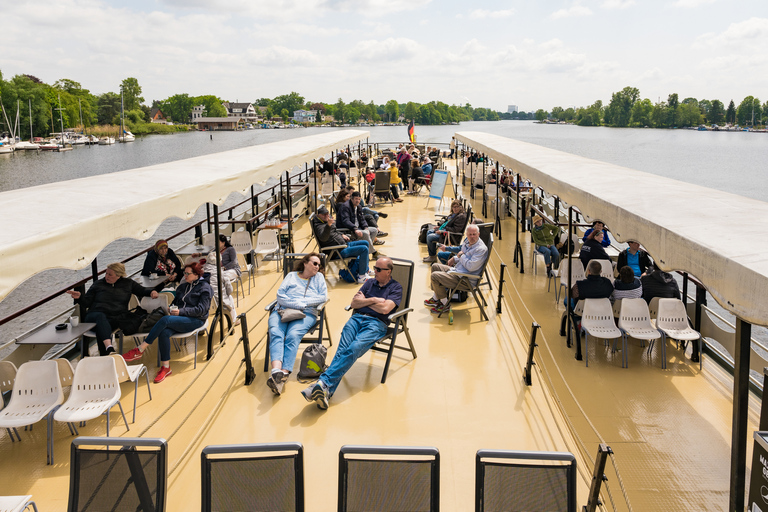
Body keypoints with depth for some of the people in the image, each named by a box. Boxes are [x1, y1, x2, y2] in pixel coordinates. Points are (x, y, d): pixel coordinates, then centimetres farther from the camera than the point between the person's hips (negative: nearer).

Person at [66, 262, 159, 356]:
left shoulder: (127, 283, 21)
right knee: (100, 316, -41)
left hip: (117, 318, 0)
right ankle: (109, 348, -61)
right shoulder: (98, 284, 21)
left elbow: (142, 291, 28)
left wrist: (151, 292, 6)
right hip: (95, 316, 0)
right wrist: (79, 297, -2)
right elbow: (86, 303, 19)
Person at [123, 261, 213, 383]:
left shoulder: (204, 288, -1)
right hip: (180, 319, 6)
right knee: (164, 333, -28)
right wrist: (172, 307, 2)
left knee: (165, 320, -31)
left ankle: (139, 351, -28)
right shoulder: (183, 286, 21)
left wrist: (181, 311, -16)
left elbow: (201, 309, -10)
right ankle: (165, 367, -20)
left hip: (195, 320, -6)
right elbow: (176, 301, 28)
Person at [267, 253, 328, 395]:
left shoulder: (319, 277, 24)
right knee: (275, 334, -31)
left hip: (305, 314, -1)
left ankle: (284, 373, -49)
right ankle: (276, 370, -52)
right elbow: (280, 294, 11)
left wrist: (303, 302, -1)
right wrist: (297, 304, -4)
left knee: (292, 336, -33)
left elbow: (323, 297, 8)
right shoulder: (291, 276, 25)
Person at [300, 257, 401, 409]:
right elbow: (354, 303, 16)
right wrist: (373, 300, 5)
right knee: (343, 348, -24)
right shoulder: (370, 282, 26)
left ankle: (324, 382, -46)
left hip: (376, 323, -4)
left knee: (354, 348, -32)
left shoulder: (396, 287, 10)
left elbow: (385, 308, -6)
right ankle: (325, 391, -42)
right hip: (357, 318, 4)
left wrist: (364, 301, 7)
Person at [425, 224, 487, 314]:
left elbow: (470, 267, -28)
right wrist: (455, 258, 10)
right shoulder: (467, 242, 8)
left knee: (435, 276, -17)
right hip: (456, 269, 11)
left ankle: (445, 303, -3)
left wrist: (461, 255, -14)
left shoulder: (481, 249, -22)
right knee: (435, 266, 21)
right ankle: (435, 299, 20)